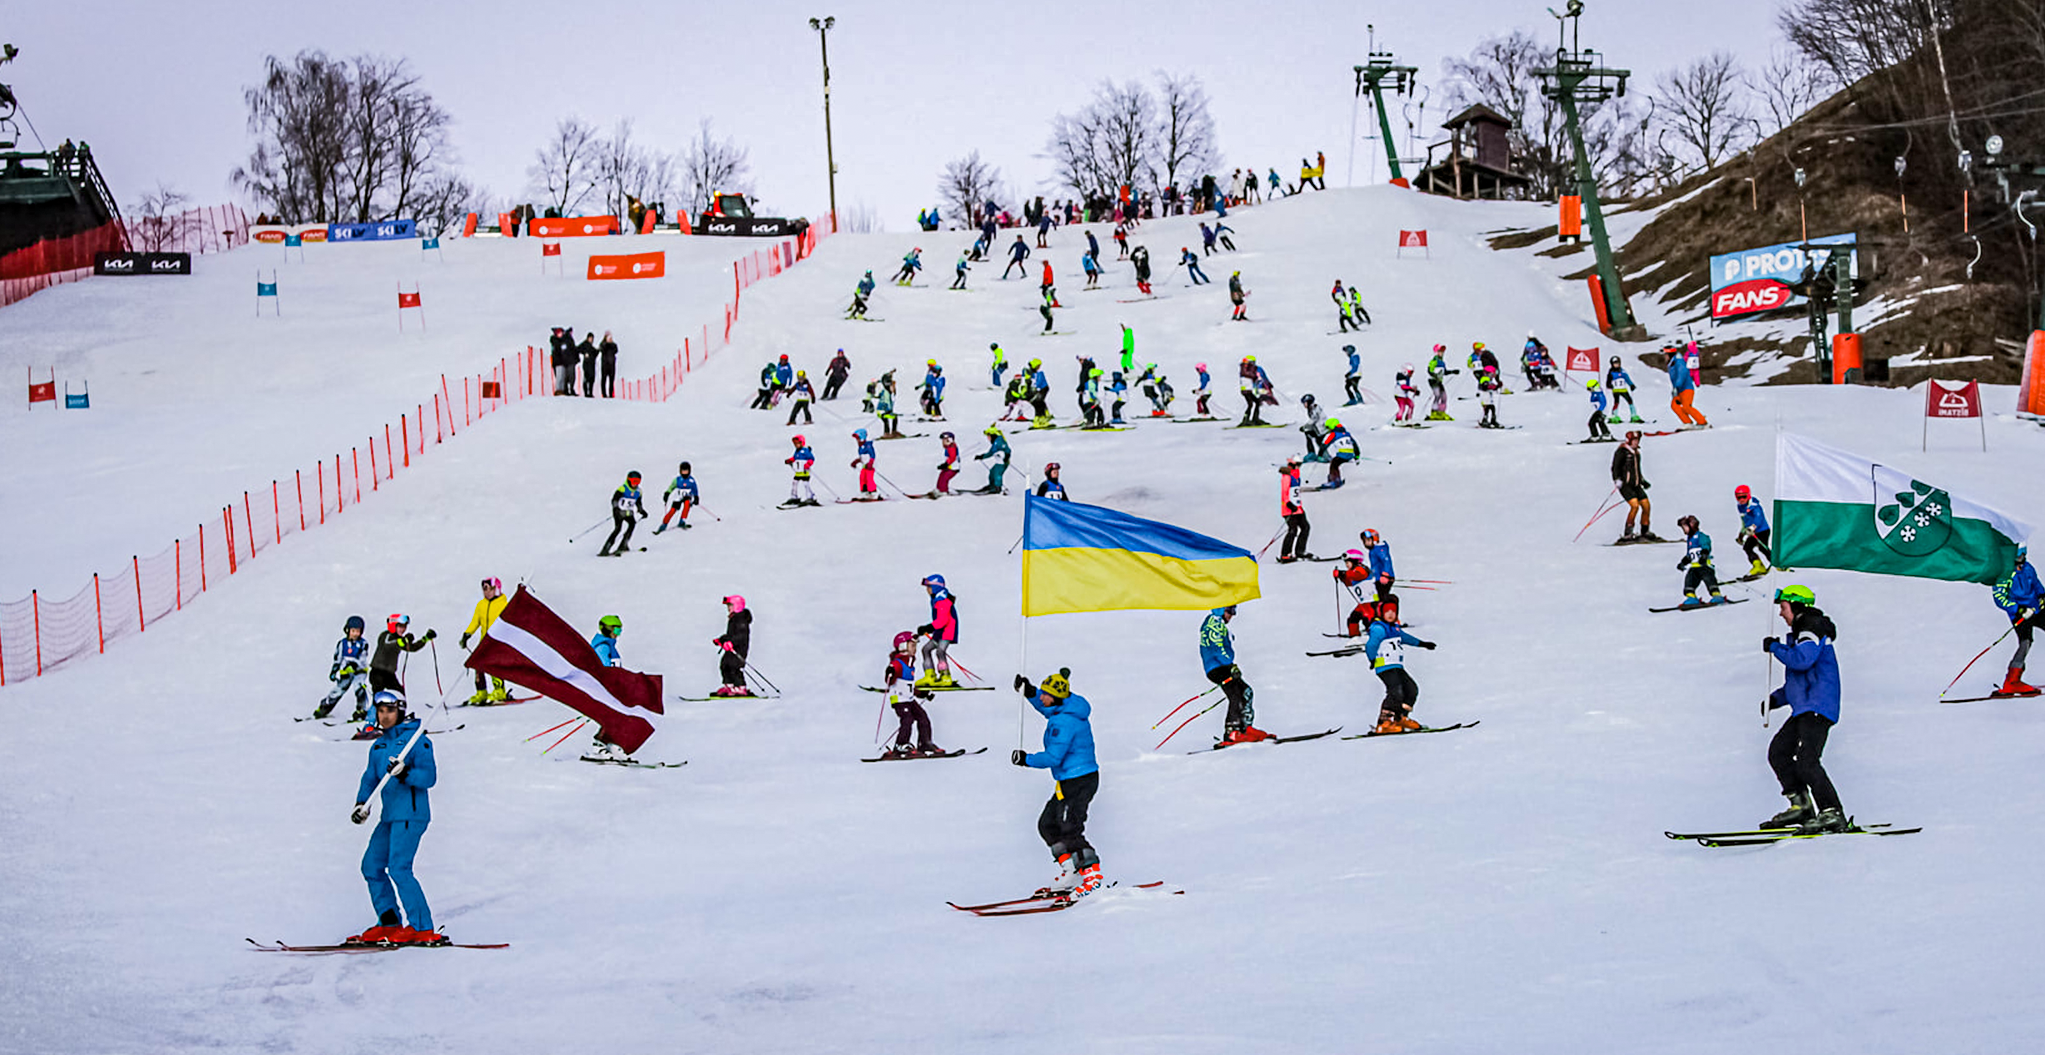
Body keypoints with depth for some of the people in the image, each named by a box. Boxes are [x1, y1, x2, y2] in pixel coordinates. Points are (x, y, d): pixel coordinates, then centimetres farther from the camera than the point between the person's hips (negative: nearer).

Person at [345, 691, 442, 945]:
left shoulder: (416, 740, -7)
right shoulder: (378, 747, 16)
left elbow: (429, 777, -13)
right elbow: (370, 777, 19)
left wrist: (404, 772, -29)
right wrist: (362, 804, 3)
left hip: (410, 814, -9)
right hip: (390, 815, 9)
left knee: (399, 868, -16)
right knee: (371, 865, 7)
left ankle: (423, 929, -15)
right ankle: (389, 924, 13)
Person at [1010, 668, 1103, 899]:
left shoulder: (1064, 721, -23)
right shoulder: (1065, 708, 8)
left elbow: (1053, 757, -24)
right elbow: (1046, 708, 32)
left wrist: (1027, 759, -11)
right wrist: (1030, 692, 18)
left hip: (1079, 782, -11)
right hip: (1069, 781, 11)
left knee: (1069, 830, -10)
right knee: (1047, 824, 14)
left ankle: (1092, 874, -6)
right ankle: (1071, 872, 18)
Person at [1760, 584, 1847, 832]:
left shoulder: (1812, 629, -8)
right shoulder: (1801, 633, 23)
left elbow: (1801, 660, -25)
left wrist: (1775, 647, -10)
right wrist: (1777, 698, 20)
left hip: (1817, 708, -11)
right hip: (1804, 709, 11)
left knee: (1806, 760, -19)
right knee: (1778, 751, 7)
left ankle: (1832, 813, -20)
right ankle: (1801, 806, 8)